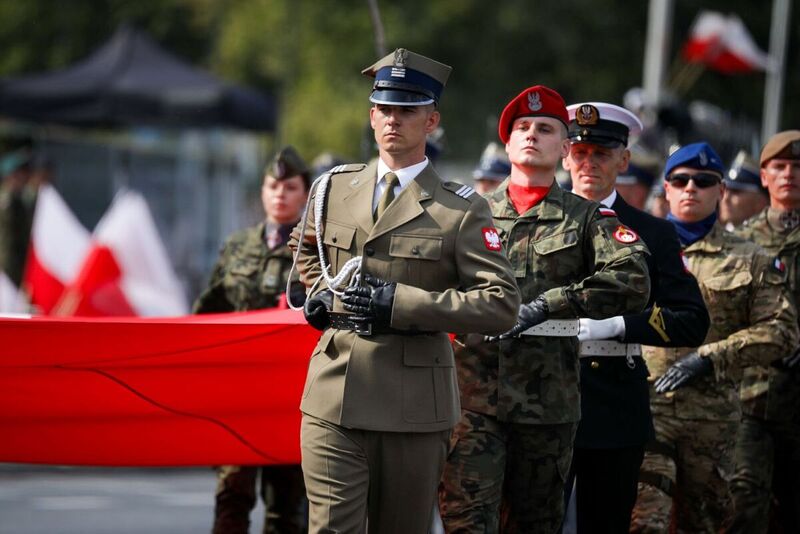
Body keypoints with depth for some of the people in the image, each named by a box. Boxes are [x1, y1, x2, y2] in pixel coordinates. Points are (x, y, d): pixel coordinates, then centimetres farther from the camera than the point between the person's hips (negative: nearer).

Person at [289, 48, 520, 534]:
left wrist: (399, 304, -17)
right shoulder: (333, 189, 11)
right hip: (333, 399, 2)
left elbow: (502, 305, -9)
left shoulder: (460, 210, -1)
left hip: (414, 409, -2)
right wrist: (322, 294, 9)